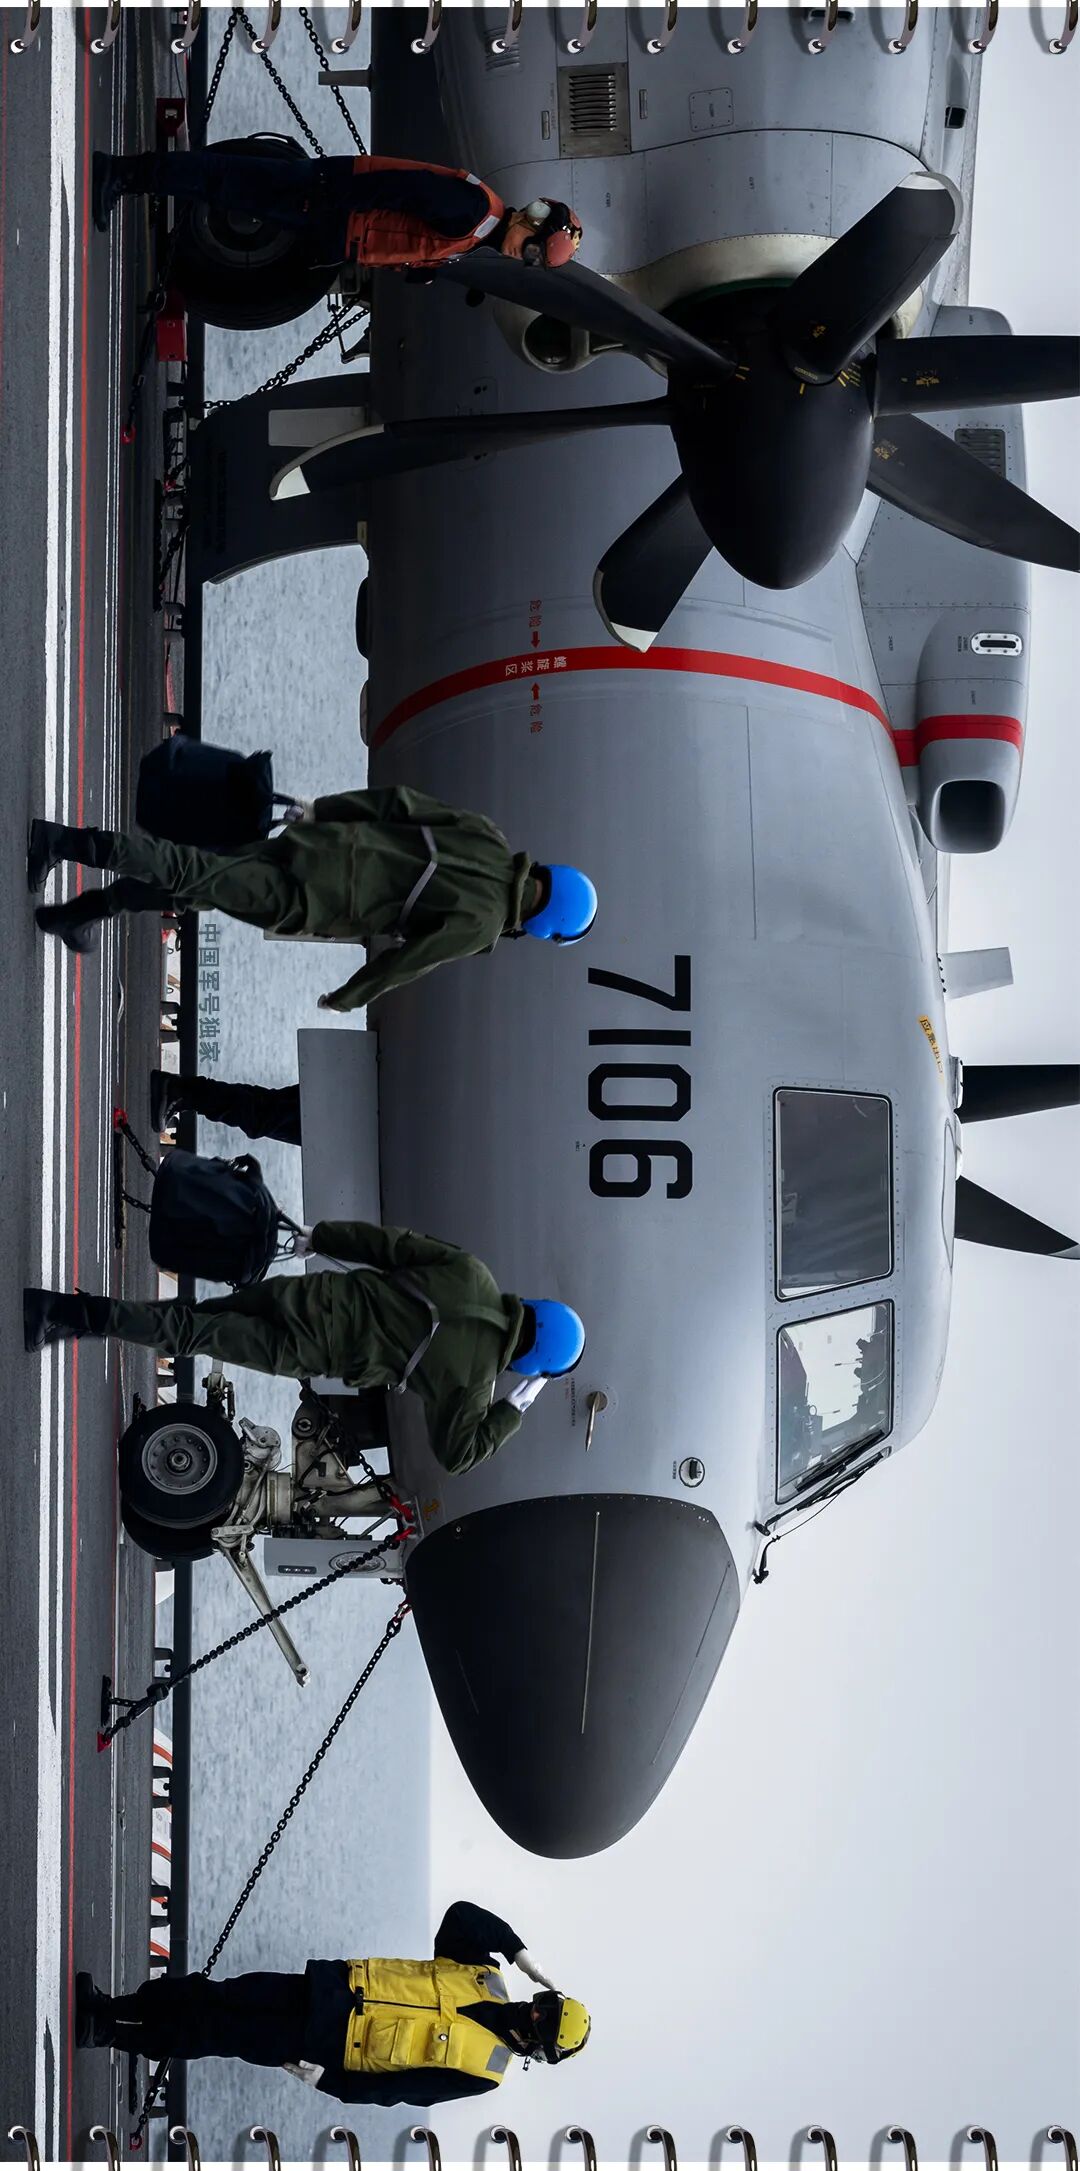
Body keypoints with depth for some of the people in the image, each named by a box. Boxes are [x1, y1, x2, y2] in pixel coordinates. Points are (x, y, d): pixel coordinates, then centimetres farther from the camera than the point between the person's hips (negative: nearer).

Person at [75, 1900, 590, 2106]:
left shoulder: (480, 2074, -11)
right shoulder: (487, 1981, 1)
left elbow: (394, 2089, -14)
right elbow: (462, 1913, -1)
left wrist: (324, 2079, -18)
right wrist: (519, 1953, -9)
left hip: (332, 2044, -4)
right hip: (339, 1985, 4)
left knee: (220, 2035, -9)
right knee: (223, 1996, -4)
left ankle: (107, 2033, 4)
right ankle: (112, 2009, 9)